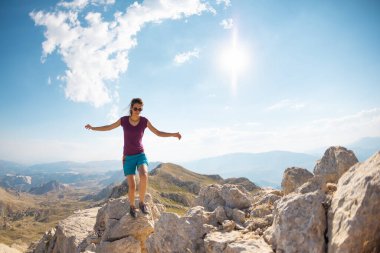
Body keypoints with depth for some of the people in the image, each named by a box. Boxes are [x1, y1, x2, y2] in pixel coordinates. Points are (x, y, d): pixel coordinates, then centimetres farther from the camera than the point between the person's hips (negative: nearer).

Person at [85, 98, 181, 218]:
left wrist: (173, 134, -15)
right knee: (132, 186, -7)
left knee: (144, 176, -31)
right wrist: (93, 128, 6)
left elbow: (158, 133, -1)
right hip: (128, 158, 0)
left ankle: (142, 202, -8)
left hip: (141, 155, 0)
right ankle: (132, 206, 24)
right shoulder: (123, 120, -4)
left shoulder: (144, 121, -5)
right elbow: (109, 127, 12)